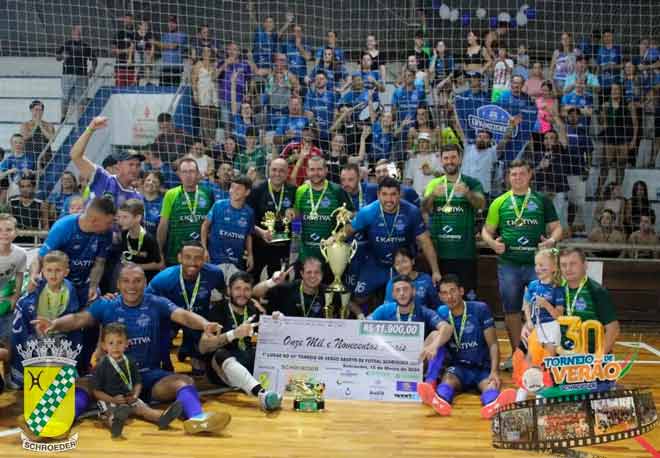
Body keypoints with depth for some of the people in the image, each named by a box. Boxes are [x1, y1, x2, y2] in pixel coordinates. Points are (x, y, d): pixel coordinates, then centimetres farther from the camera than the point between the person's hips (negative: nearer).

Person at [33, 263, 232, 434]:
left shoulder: (156, 304, 0)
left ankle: (197, 418, -53)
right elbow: (79, 318, -10)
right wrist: (54, 324, -32)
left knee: (183, 380, -28)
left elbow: (182, 315, -15)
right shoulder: (105, 306, 3)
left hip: (149, 375, -1)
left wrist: (205, 324, -37)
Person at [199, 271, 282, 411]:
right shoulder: (218, 311, -5)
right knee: (222, 355, -38)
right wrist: (233, 334, -28)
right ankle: (261, 393, -60)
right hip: (220, 367, -6)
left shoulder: (253, 310, 10)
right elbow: (203, 347, -17)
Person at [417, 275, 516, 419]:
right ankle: (439, 400, -67)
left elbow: (493, 344, -5)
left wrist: (494, 371, -20)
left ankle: (493, 404, -70)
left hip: (483, 368, -2)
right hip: (457, 367, 2)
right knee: (448, 378, -33)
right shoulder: (441, 313, 5)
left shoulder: (480, 309, -3)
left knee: (492, 384, -35)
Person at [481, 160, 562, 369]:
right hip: (508, 264, 1)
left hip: (537, 263, -1)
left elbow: (556, 228, 8)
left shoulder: (542, 201, 7)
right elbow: (486, 230, 11)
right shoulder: (500, 202, 8)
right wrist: (493, 242, -10)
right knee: (511, 310, 7)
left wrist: (551, 240, -12)